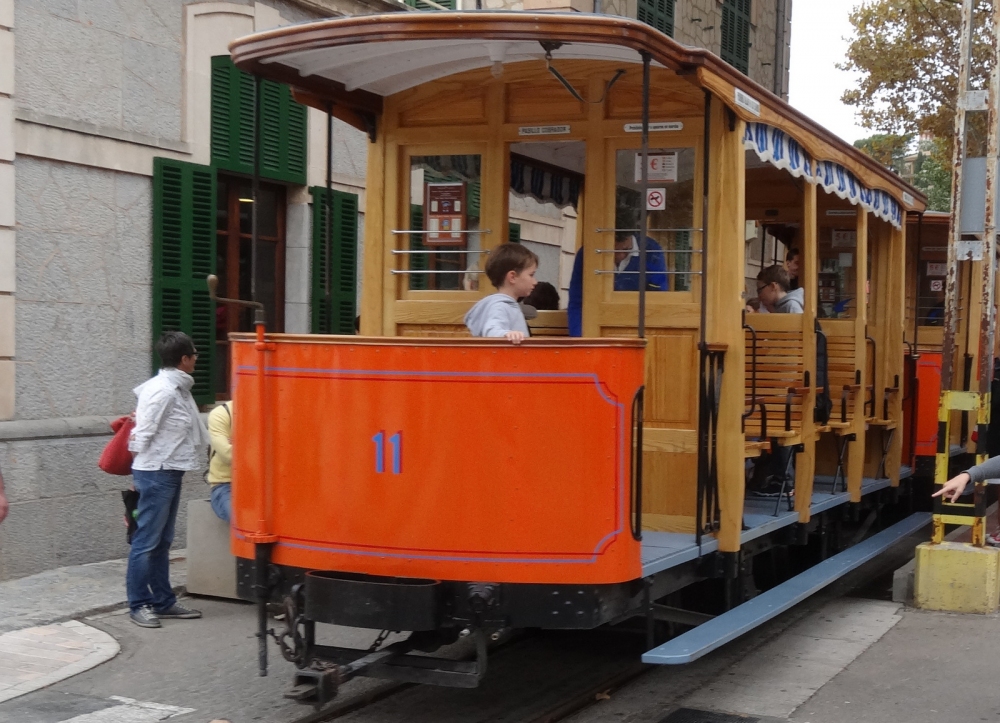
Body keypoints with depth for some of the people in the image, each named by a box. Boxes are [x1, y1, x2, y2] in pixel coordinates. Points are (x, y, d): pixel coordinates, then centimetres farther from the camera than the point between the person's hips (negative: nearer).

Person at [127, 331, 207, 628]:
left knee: (162, 542, 15)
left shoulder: (178, 388, 12)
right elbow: (143, 434, -17)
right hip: (156, 472, -10)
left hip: (171, 471, 10)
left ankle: (163, 601, 22)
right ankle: (139, 604, 5)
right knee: (147, 542, -2)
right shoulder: (163, 391, -18)